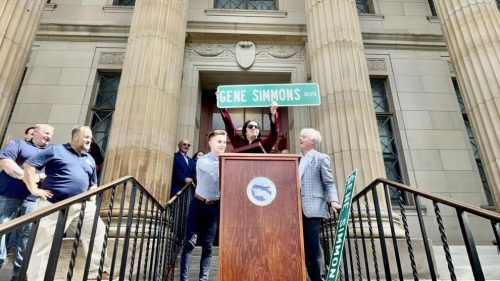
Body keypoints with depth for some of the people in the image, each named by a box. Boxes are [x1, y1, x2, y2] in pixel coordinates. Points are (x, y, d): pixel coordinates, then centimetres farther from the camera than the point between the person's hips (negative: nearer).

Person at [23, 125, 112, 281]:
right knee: (43, 245, 0)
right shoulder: (56, 150, 1)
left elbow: (93, 184, 27)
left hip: (81, 206, 6)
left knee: (98, 231, 0)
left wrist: (92, 198, 9)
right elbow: (29, 165, -3)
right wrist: (34, 189, -9)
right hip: (54, 205, -6)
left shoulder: (89, 159, 19)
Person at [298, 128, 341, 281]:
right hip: (298, 210, 6)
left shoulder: (321, 158, 4)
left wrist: (333, 200, -19)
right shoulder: (298, 161, 22)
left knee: (314, 246, -7)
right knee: (304, 247, 5)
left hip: (313, 208, -6)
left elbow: (329, 183, -3)